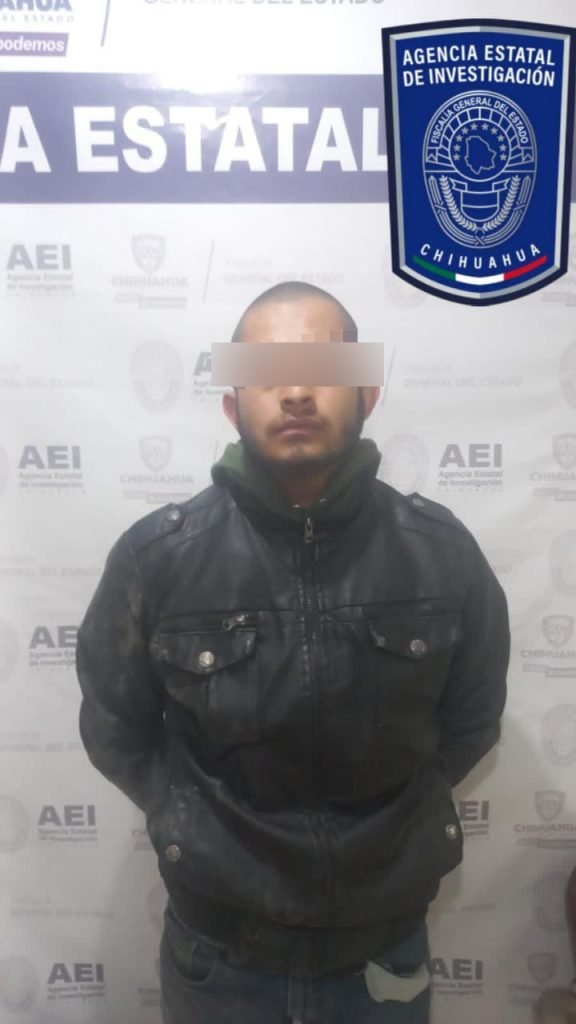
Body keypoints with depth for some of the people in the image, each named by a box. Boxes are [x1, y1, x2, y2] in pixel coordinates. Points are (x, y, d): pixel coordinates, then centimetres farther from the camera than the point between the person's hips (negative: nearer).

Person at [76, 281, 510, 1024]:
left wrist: (388, 821, 1)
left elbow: (472, 720, 3)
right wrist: (200, 830, -2)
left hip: (386, 944, 1)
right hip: (218, 954, 0)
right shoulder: (155, 557, -15)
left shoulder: (442, 552, -12)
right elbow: (115, 727, -1)